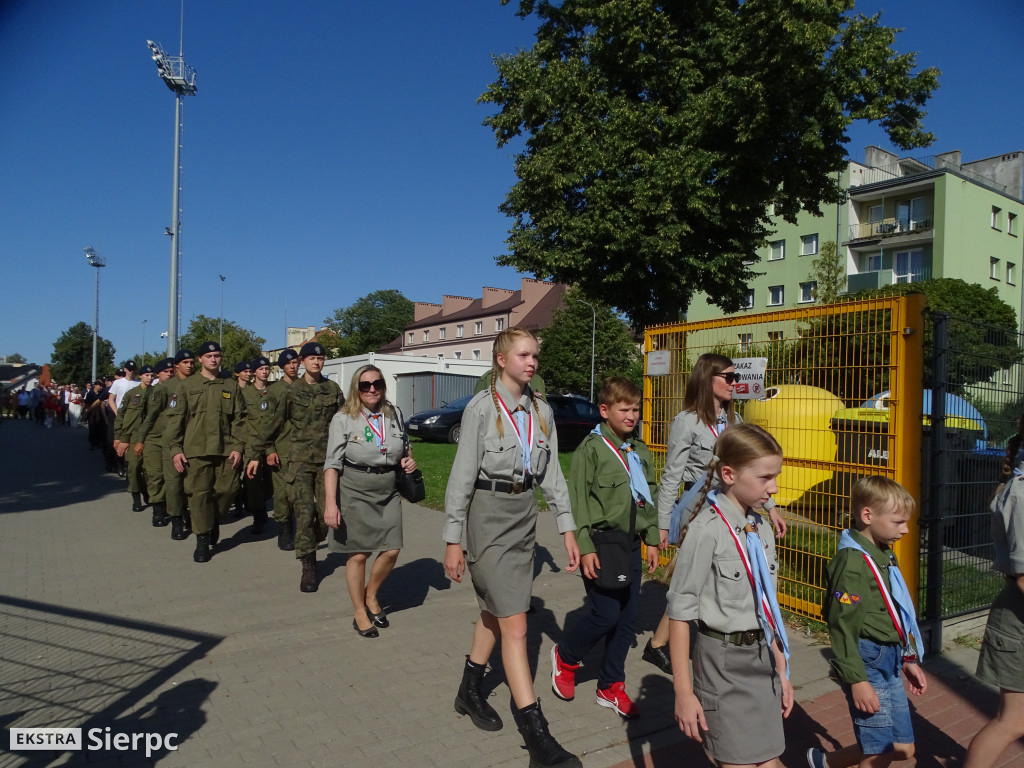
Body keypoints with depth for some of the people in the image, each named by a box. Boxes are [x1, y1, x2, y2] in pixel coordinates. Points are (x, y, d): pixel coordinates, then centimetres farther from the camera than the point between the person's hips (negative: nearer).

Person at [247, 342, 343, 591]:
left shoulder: (333, 388, 6)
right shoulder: (292, 390, 2)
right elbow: (274, 425, 5)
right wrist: (257, 454, 5)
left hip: (328, 458, 2)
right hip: (300, 459, -2)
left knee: (327, 513, 1)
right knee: (304, 512, -8)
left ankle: (309, 549, 29)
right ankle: (308, 568, 1)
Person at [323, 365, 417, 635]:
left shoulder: (394, 415, 6)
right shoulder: (343, 419, -6)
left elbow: (404, 449, 22)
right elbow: (332, 464, -9)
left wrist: (408, 461, -1)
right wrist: (330, 503, -16)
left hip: (388, 491, 4)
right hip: (356, 492, -4)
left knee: (391, 551, 2)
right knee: (358, 554, 3)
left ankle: (371, 596, 30)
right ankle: (359, 612, 23)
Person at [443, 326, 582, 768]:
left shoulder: (542, 411, 5)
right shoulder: (482, 407, -11)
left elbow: (551, 473, 9)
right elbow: (462, 474, -10)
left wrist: (567, 528, 5)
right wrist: (453, 540, -10)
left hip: (525, 515, 6)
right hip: (489, 513, -6)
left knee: (495, 612, 18)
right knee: (515, 624, -6)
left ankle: (470, 692, 39)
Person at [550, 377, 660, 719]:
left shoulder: (640, 451, 11)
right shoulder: (591, 449, -10)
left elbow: (650, 498, 18)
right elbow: (578, 501, -12)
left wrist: (652, 540, 14)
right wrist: (585, 548, -16)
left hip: (631, 543, 7)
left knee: (627, 618, 9)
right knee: (605, 613, -8)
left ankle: (610, 686, 25)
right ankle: (565, 656, 21)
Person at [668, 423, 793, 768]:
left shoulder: (761, 529, 3)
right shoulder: (706, 530, -18)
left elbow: (768, 608, 13)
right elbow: (680, 612, -16)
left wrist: (781, 671, 16)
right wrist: (683, 693, -14)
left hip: (763, 659, 6)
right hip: (723, 661, -6)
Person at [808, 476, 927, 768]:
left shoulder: (885, 556, 9)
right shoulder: (852, 562, -20)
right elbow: (843, 626, -21)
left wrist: (909, 660, 20)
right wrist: (857, 680, -20)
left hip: (890, 662, 9)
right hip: (867, 663, -9)